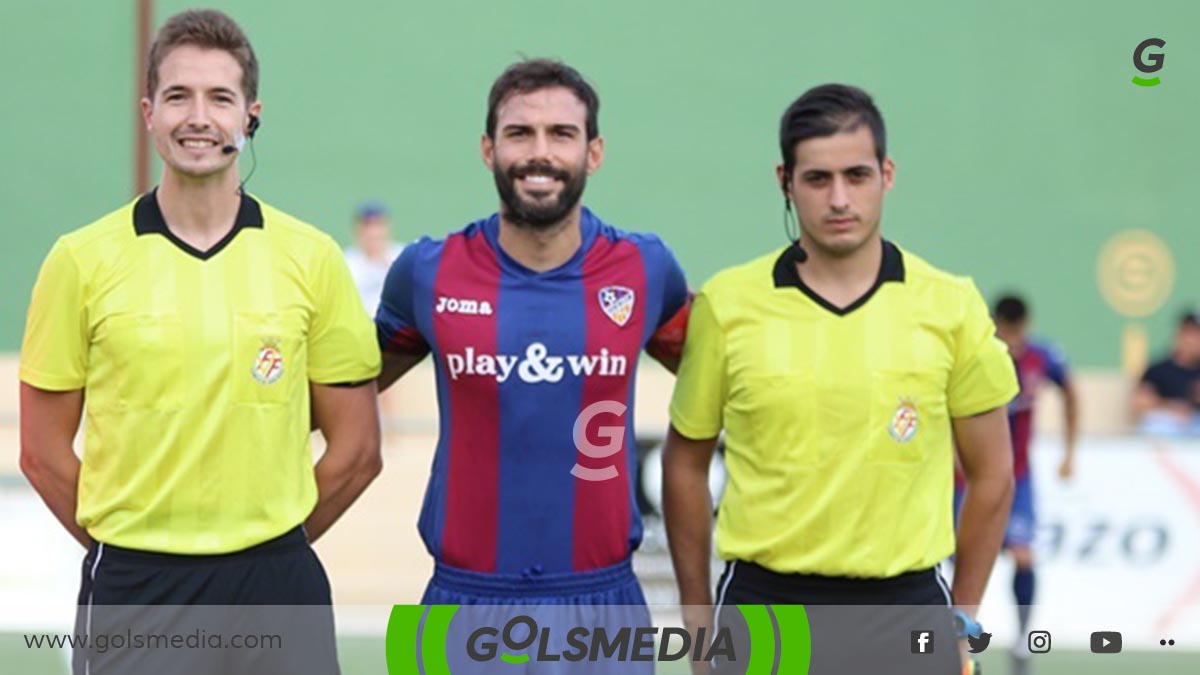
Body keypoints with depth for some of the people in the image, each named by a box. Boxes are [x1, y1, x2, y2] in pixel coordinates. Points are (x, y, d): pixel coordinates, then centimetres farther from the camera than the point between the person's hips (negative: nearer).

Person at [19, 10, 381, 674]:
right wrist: (130, 551, 3)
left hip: (277, 589, 1)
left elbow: (356, 450, 7)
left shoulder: (313, 259, 2)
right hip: (131, 593, -1)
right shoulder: (81, 260, 0)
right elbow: (44, 451, 4)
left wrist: (269, 549, 5)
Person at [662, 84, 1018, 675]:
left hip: (906, 604, 0)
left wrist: (963, 617, 8)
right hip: (763, 601, 0)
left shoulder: (950, 306, 0)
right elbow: (686, 460, 10)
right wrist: (697, 617, 9)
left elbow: (991, 472, 9)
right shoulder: (726, 304, -1)